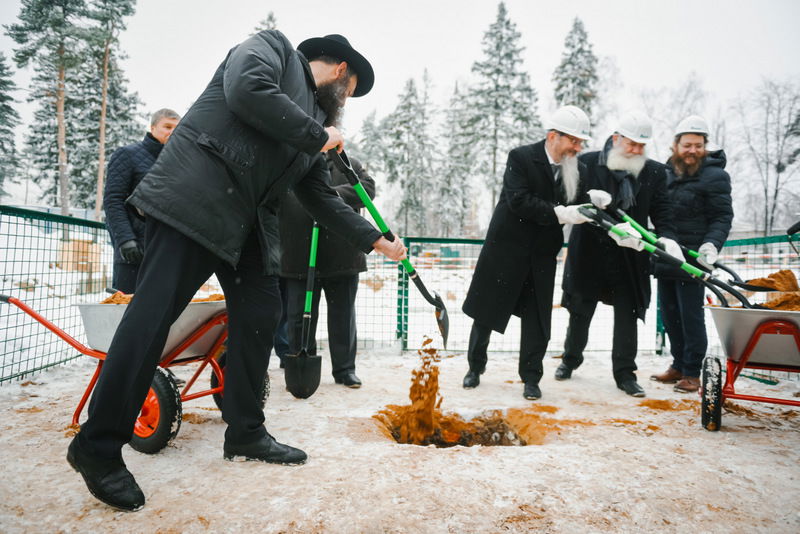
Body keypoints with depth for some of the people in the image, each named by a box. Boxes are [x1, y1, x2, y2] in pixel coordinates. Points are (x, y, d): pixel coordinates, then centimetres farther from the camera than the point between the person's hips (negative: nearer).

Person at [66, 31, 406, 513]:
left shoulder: (316, 123, 23)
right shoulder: (272, 46, 6)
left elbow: (323, 199, 22)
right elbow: (246, 90, -16)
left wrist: (377, 241, 19)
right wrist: (318, 136, -7)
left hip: (250, 224, 9)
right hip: (194, 199, -9)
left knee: (261, 315, 4)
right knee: (154, 313, -9)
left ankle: (245, 433, 17)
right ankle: (98, 446, 2)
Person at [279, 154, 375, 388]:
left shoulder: (349, 165, 11)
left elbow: (368, 188, -4)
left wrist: (334, 195, -17)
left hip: (342, 257, 0)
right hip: (300, 260, 0)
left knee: (343, 315, 8)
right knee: (300, 316, 5)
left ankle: (344, 369, 21)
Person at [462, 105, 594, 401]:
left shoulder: (578, 170, 4)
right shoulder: (521, 157, -11)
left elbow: (575, 211, 4)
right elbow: (518, 201, -22)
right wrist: (558, 213, -27)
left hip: (542, 254, 4)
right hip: (506, 247, -3)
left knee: (537, 318, 6)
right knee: (486, 310, 8)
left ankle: (531, 378, 20)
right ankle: (475, 366, 28)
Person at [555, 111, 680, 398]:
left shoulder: (654, 172, 3)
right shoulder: (587, 164, -6)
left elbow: (661, 211, 0)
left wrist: (667, 237, -20)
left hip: (629, 258, 2)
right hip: (589, 254, -1)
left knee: (627, 317, 7)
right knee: (580, 313, 14)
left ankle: (625, 374, 21)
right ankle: (571, 359, 36)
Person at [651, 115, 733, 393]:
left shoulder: (714, 175, -4)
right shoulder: (666, 172, 12)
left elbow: (722, 217, -5)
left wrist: (712, 244, -21)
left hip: (692, 260, -6)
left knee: (690, 315, 0)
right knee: (669, 313, 12)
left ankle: (692, 372, 14)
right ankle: (678, 365, 27)